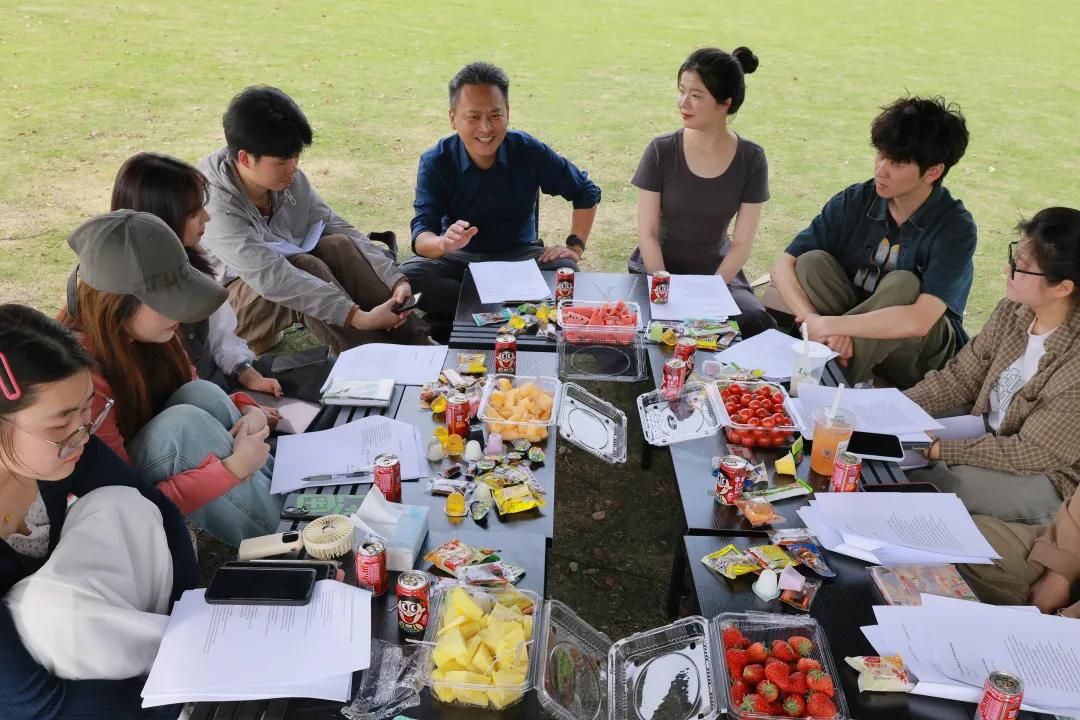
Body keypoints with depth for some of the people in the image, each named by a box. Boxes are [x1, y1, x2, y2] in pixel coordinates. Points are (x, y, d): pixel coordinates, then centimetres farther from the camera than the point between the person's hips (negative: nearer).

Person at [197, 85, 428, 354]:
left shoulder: (289, 179, -12)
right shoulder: (215, 204, -30)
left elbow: (341, 229, -10)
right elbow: (270, 277, -39)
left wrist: (396, 280, -26)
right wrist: (359, 317, -44)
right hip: (231, 304, -5)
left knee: (338, 246, -21)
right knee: (309, 267, -31)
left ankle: (417, 349, -24)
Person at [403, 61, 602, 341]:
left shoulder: (529, 152, -10)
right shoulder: (435, 162, -13)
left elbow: (587, 192, 4)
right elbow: (421, 234, -22)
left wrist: (575, 245, -7)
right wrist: (444, 243, -46)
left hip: (521, 254, 1)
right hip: (460, 257, 0)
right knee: (407, 278, -29)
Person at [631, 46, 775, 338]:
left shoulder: (751, 159, -6)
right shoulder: (661, 151, -10)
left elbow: (742, 243, -6)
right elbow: (647, 233, -9)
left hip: (718, 271, 1)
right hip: (656, 268, -1)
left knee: (755, 323, -25)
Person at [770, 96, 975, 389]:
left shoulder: (956, 228, -20)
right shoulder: (854, 202, -10)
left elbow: (920, 320, -32)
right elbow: (784, 266, -13)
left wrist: (828, 325, -32)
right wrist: (812, 320, -30)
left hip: (923, 355, -3)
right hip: (856, 339, 3)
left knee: (902, 285, -32)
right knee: (812, 262, -19)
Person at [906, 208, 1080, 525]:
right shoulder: (1013, 311, -10)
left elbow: (1032, 454, -24)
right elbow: (958, 379, -2)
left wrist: (938, 448, -25)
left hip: (1045, 477, -6)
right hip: (987, 434, 6)